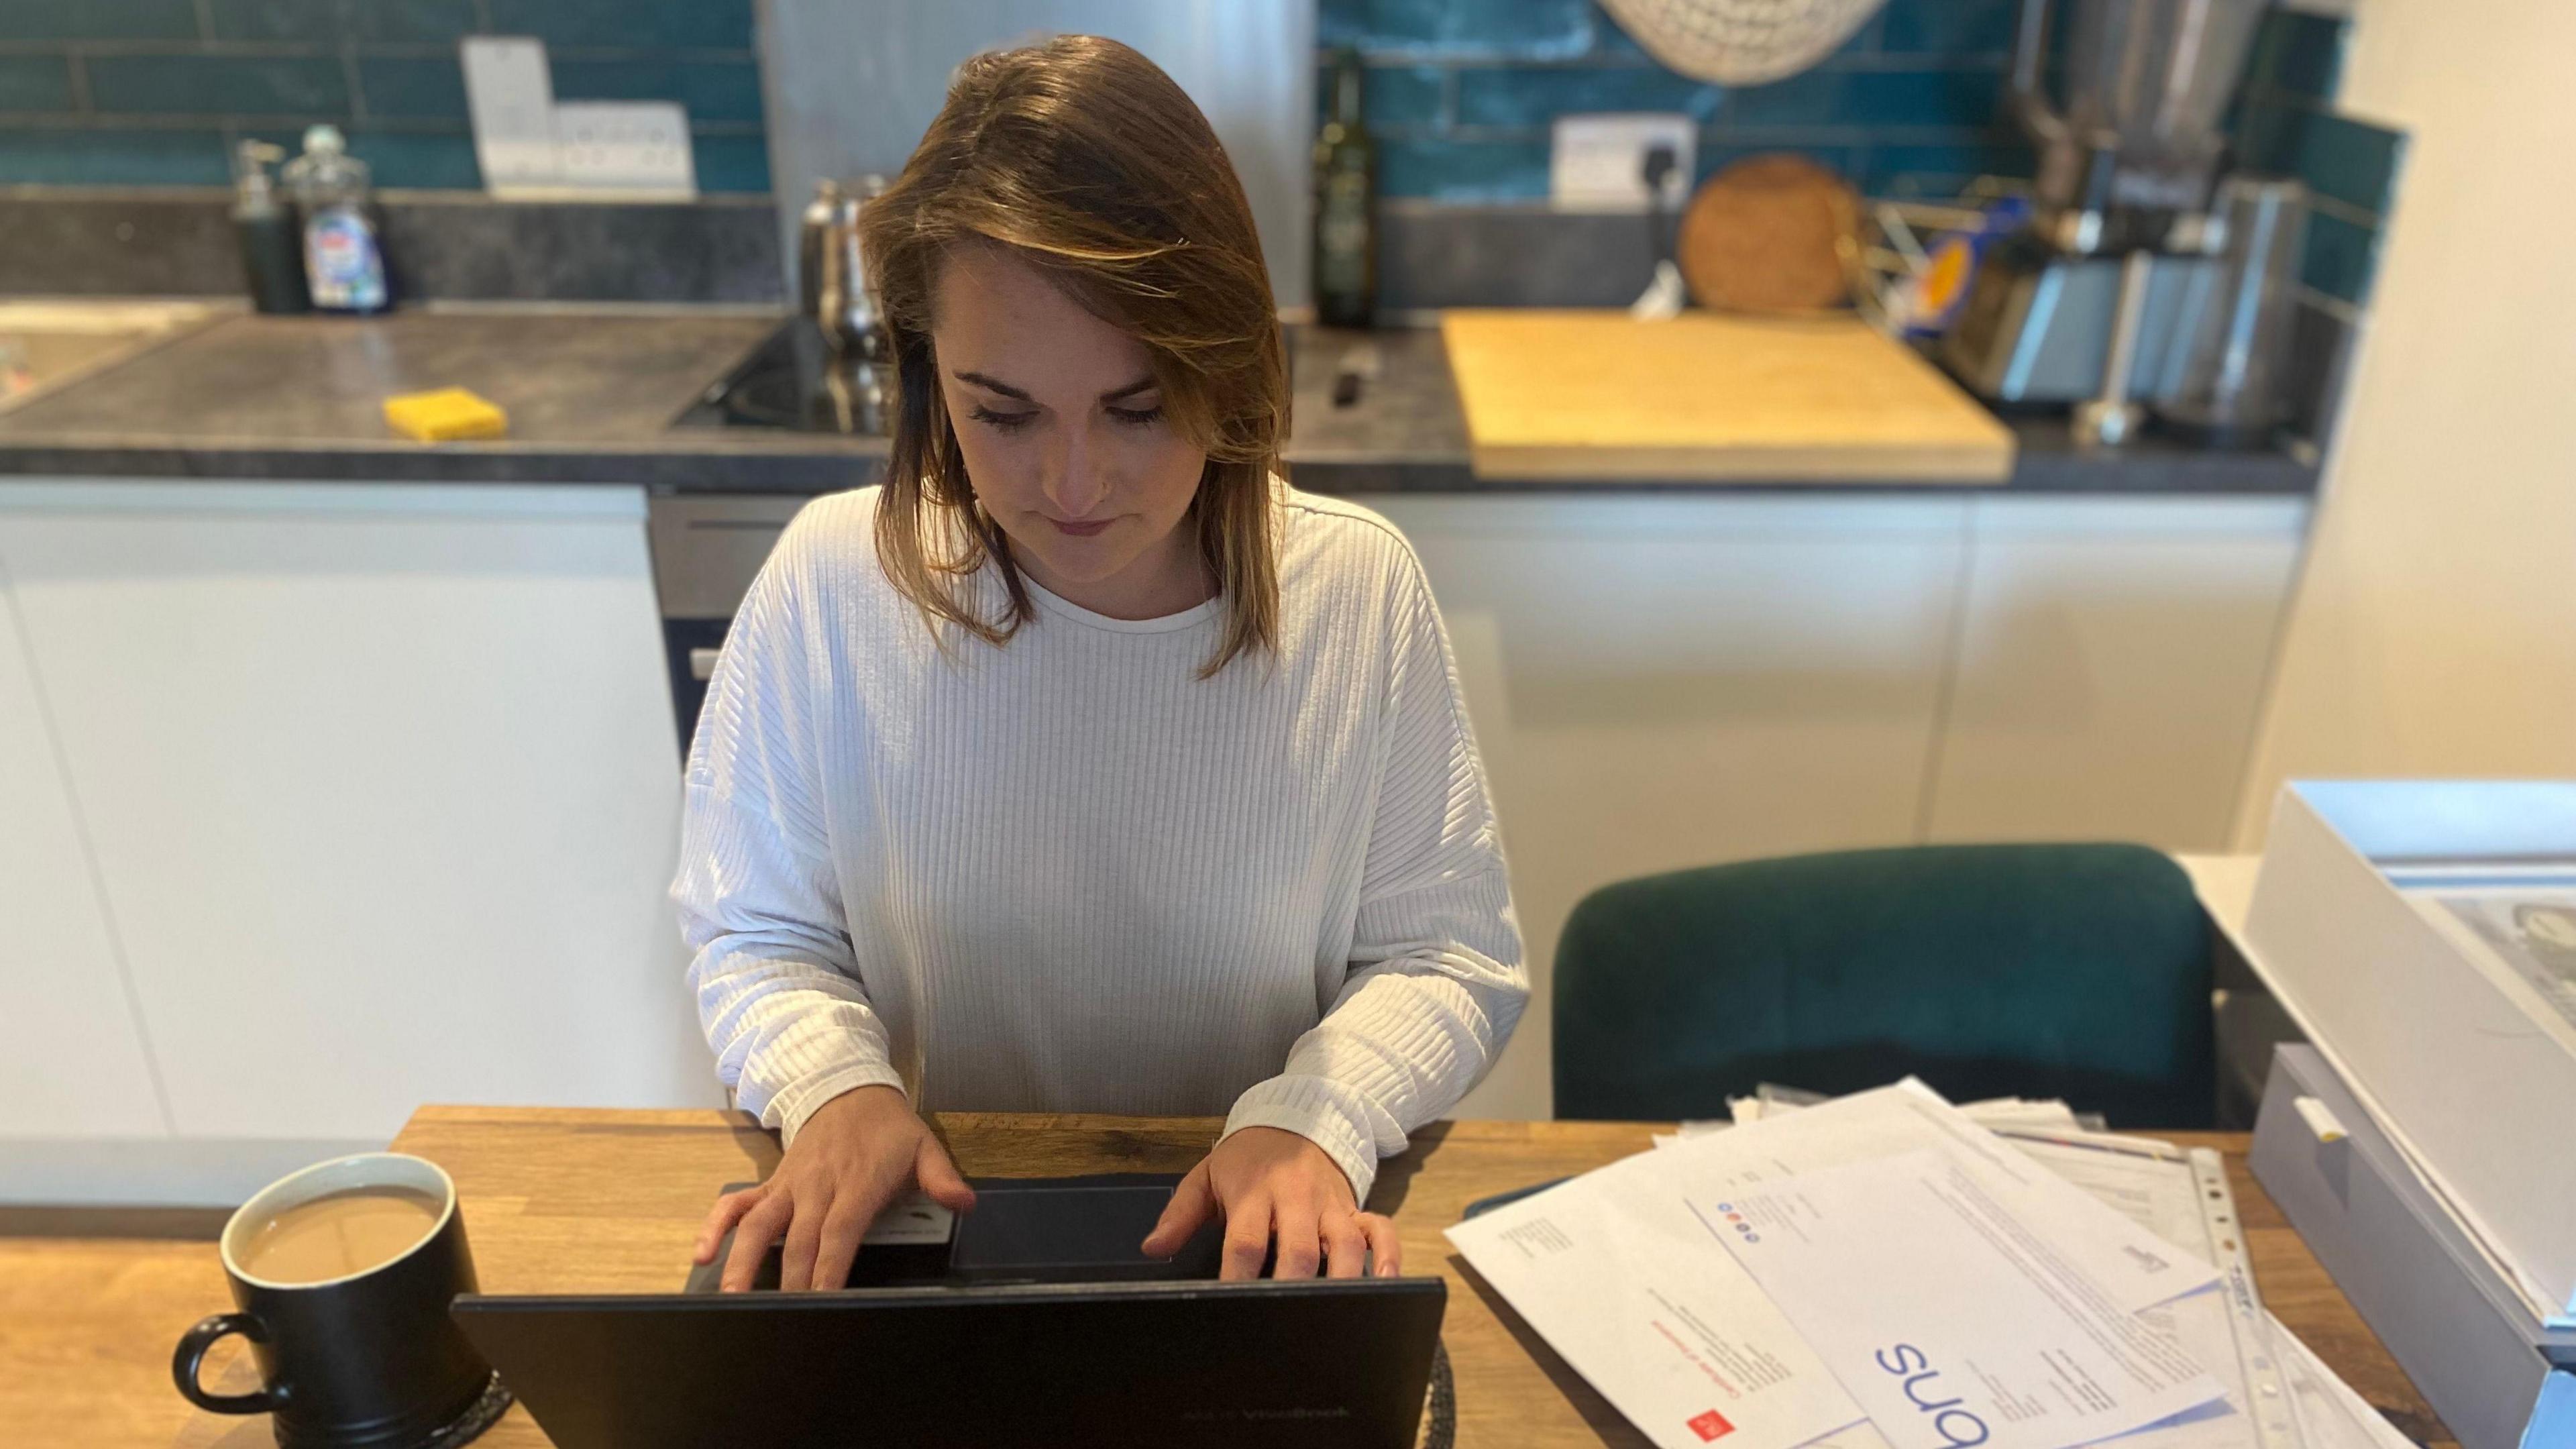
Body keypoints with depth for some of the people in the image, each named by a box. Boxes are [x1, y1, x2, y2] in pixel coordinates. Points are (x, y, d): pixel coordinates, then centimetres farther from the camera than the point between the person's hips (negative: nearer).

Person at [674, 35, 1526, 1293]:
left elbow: (1447, 959, -2)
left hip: (1256, 1242, 0)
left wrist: (1315, 1117, -20)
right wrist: (832, 1081, -16)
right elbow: (752, 937, 4)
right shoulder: (832, 585, -10)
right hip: (937, 1228, 1)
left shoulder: (1358, 590, -10)